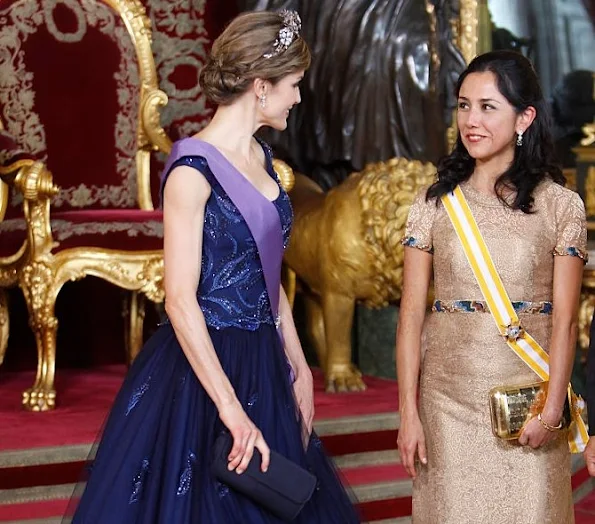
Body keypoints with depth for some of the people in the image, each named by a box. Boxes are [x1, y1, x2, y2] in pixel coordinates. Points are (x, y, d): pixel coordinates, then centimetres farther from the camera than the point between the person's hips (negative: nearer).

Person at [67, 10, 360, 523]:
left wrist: (298, 365, 12)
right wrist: (231, 409, -23)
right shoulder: (193, 169, -16)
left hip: (263, 366, 8)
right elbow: (180, 300, -20)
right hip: (202, 366, -8)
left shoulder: (261, 158, 9)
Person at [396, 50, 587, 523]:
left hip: (527, 391, -1)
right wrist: (409, 412, -6)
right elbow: (412, 312, -1)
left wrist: (552, 409, -14)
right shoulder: (435, 203, 1)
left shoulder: (560, 205, -2)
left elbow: (565, 319, -4)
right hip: (448, 392, 1)